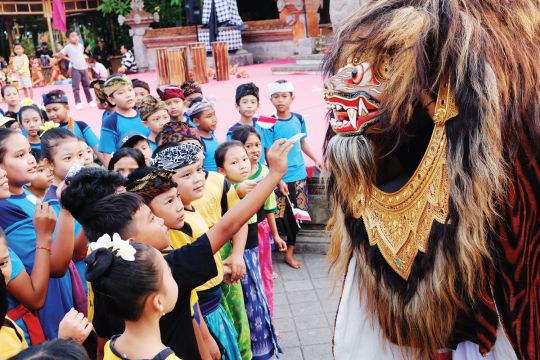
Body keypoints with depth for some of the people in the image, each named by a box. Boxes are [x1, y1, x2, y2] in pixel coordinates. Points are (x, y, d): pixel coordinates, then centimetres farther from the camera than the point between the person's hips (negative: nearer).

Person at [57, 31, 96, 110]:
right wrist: (68, 59, -9)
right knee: (76, 86, -4)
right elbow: (60, 54, -4)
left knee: (87, 85, 10)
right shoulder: (68, 47, -5)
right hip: (75, 69, -5)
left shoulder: (81, 45, 11)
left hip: (84, 68, 5)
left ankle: (90, 101, 18)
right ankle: (78, 103, 0)